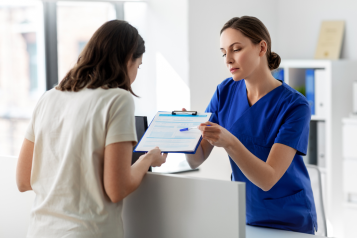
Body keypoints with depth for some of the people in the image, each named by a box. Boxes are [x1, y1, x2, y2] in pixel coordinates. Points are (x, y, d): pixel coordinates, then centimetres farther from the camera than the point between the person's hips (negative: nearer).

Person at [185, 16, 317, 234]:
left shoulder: (294, 105, -19)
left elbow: (268, 179, -26)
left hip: (289, 220, -4)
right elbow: (196, 160, -7)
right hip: (243, 214, 4)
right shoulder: (226, 92, -5)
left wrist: (229, 142, -40)